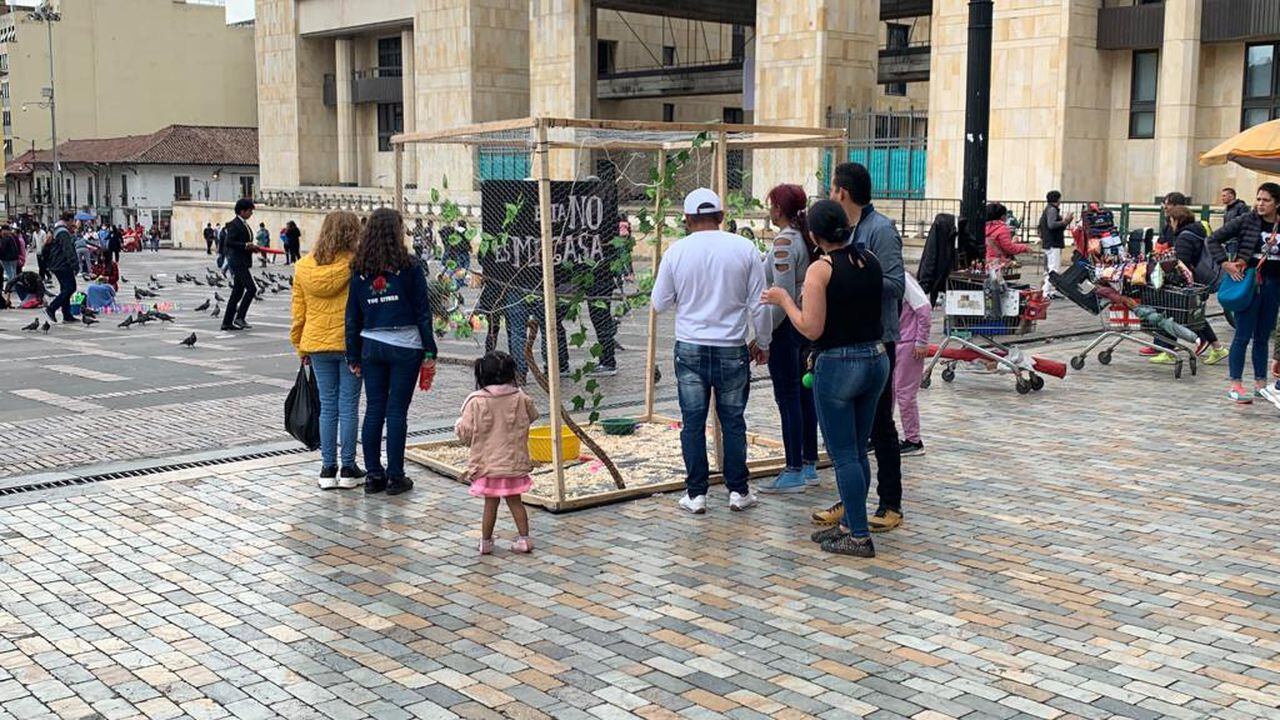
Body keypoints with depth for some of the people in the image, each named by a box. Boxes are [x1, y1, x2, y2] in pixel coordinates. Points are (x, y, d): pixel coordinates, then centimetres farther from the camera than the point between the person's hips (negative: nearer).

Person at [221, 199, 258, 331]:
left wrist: (251, 247, 9)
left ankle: (227, 323, 13)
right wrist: (245, 245, -23)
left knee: (237, 293, 10)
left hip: (243, 263, 10)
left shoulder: (244, 224, 17)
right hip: (238, 262, -10)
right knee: (251, 288, -14)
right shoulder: (234, 224, -12)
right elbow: (228, 242, -21)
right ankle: (239, 317, -9)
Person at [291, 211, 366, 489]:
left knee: (327, 406, 10)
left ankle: (328, 469, 13)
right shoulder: (356, 265, -11)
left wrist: (299, 346, 16)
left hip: (317, 343, 4)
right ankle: (348, 469, 9)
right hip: (350, 343, -4)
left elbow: (298, 311, 7)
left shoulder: (303, 266, 2)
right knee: (348, 406, 4)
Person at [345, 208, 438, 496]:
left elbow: (353, 316, 7)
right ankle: (395, 477, 6)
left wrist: (354, 357, 13)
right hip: (405, 347, -3)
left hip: (371, 346, 3)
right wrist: (430, 353, 0)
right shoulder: (409, 267, -5)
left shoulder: (360, 270, 5)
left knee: (374, 410, 9)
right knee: (397, 411, 1)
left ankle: (374, 475, 14)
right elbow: (422, 312, -4)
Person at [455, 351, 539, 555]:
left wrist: (458, 425, 13)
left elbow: (465, 434, -9)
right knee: (514, 500, 13)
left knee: (491, 502, 8)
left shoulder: (476, 402, -13)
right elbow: (532, 416, 13)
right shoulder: (520, 398, -7)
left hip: (487, 463, -1)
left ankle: (486, 541, 16)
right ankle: (524, 538, 13)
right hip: (514, 461, 2)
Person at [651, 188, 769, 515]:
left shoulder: (677, 251, -3)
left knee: (693, 423, 7)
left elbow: (659, 303, 4)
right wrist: (763, 343, 11)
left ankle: (696, 494, 11)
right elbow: (759, 304, -1)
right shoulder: (745, 248, -3)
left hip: (690, 349, 0)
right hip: (732, 350, 0)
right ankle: (738, 491, 17)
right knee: (733, 421, 11)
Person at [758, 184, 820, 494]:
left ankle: (794, 472, 1)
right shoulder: (806, 238, 10)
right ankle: (809, 465, 21)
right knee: (805, 393, 13)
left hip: (787, 326, -9)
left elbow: (783, 295, -21)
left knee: (788, 398, -3)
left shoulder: (784, 241, -16)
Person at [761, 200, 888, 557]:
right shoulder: (870, 259, 5)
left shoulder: (820, 269, -14)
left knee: (843, 455, 2)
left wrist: (784, 300, -2)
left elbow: (811, 329, -16)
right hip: (876, 359, 7)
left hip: (839, 366, -7)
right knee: (858, 451, 16)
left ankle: (859, 536, 5)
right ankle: (849, 522, 26)